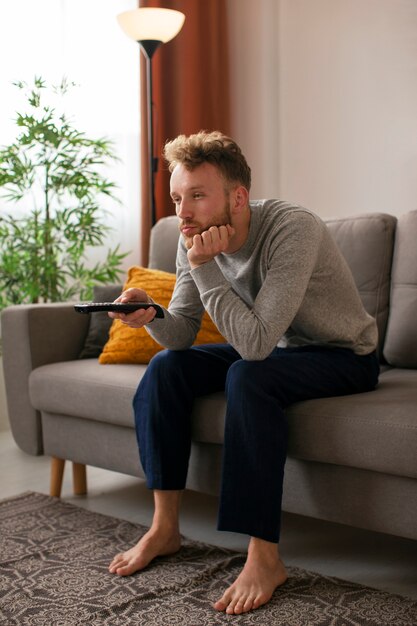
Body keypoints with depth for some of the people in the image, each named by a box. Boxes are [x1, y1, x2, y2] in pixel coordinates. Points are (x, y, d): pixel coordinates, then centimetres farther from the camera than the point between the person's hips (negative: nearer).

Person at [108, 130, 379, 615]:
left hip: (345, 357, -7)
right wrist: (150, 317, -29)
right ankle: (165, 527, -3)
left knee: (248, 377, -35)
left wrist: (204, 266, -35)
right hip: (273, 349, 7)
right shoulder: (196, 241, -9)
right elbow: (181, 335, -7)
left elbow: (255, 342, -36)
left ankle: (265, 557, -26)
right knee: (166, 367, -10)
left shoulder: (293, 229, -31)